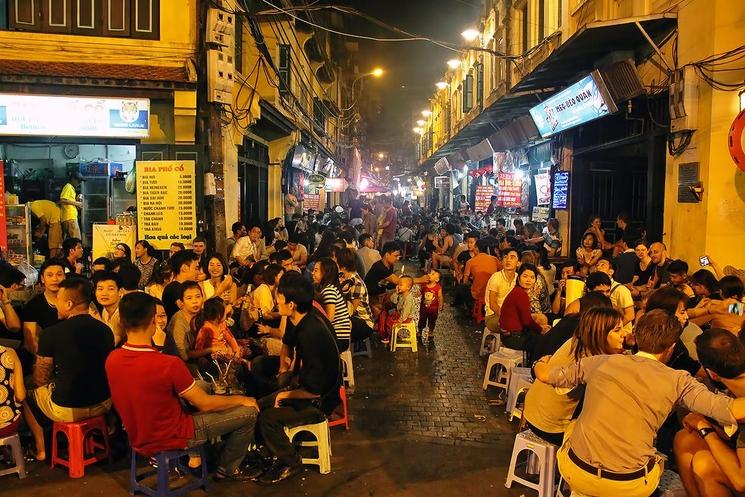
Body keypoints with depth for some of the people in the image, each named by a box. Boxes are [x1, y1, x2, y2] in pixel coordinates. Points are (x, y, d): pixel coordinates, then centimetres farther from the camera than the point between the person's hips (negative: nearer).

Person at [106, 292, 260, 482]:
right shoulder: (169, 364, -32)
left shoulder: (112, 359, -12)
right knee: (249, 411, 3)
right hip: (171, 438, -7)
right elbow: (205, 404, -18)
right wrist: (241, 399, 0)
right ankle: (226, 469, 23)